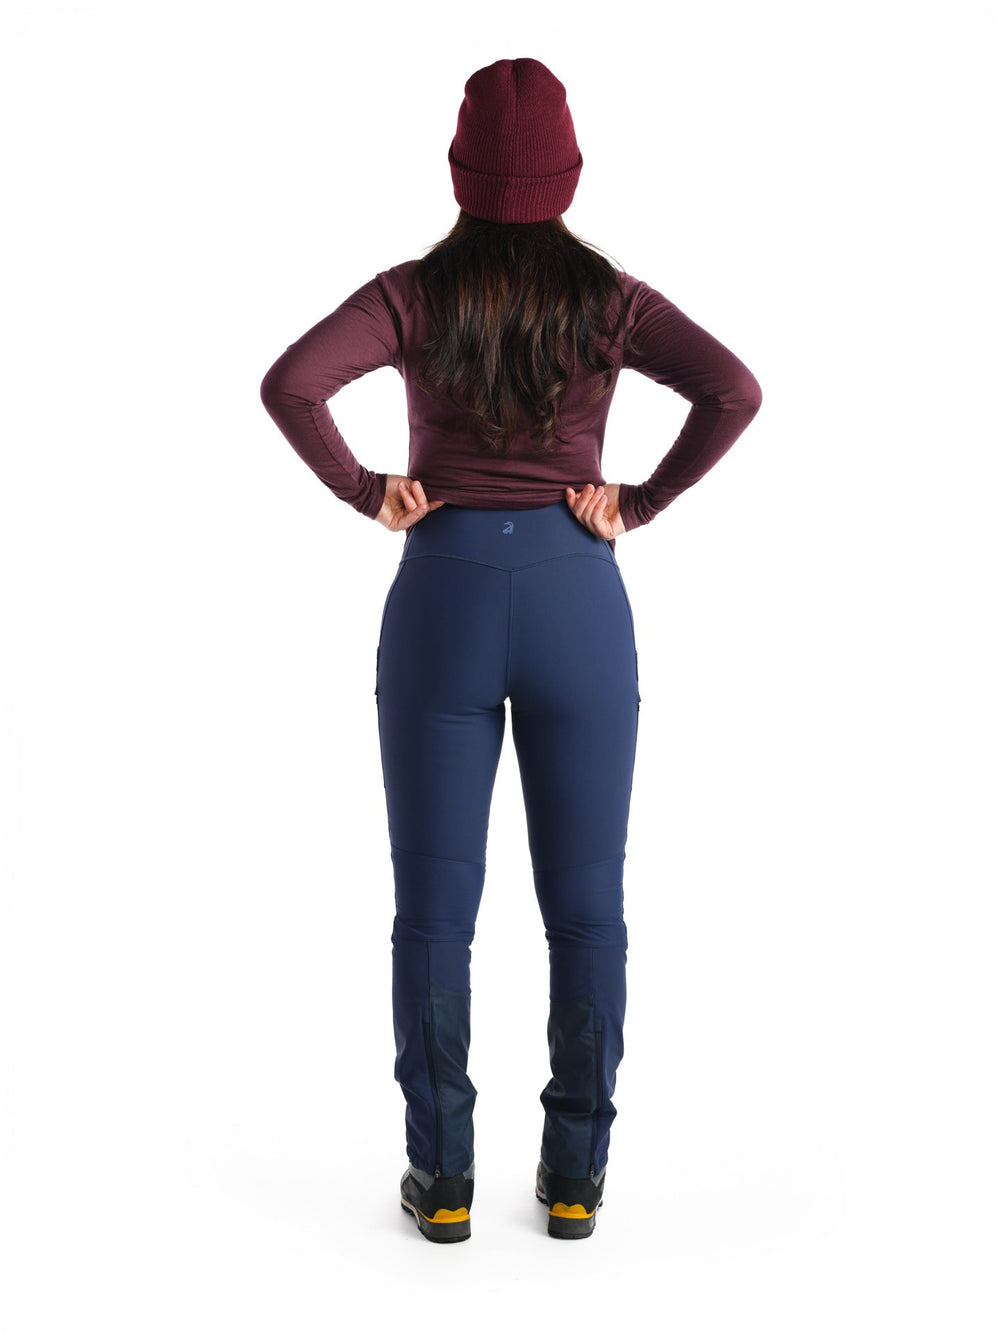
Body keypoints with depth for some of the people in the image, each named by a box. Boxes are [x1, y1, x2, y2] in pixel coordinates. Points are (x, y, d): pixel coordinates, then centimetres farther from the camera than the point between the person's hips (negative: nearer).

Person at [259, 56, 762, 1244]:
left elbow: (289, 384, -16)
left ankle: (442, 1176, 14)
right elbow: (733, 392, -13)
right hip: (575, 600, 1)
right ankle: (574, 1176, 16)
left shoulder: (415, 293, -1)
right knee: (584, 905, 9)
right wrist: (639, 507, -6)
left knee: (433, 906, 7)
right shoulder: (609, 299, 1)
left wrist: (367, 495, -4)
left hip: (443, 595, 0)